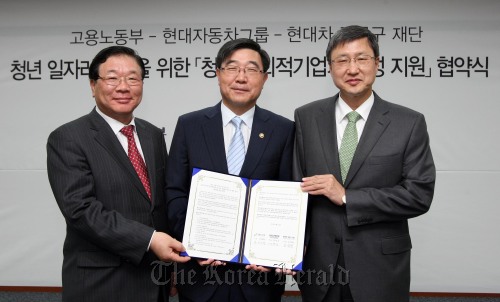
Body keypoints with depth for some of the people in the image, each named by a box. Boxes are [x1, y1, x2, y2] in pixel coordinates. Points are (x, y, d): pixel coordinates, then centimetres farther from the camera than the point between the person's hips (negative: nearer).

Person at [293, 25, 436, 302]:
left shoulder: (409, 123, -5)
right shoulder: (306, 117, 0)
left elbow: (420, 195, -10)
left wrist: (346, 197, -16)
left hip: (380, 267, -1)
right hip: (318, 262, 2)